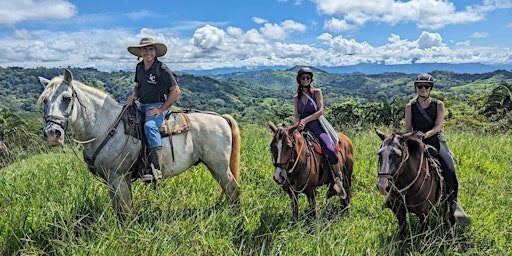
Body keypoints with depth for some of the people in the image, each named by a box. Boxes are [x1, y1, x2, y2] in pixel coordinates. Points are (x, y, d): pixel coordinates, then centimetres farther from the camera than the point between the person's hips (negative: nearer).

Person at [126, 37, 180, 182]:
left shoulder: (162, 69, -11)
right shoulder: (139, 67, 12)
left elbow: (175, 90, -13)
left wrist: (161, 109, -15)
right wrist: (134, 96, 1)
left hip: (158, 106, -9)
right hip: (142, 106, 9)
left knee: (150, 126, -34)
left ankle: (156, 168, -39)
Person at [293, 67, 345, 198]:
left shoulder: (317, 92, 5)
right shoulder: (296, 97, 15)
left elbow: (320, 111, -6)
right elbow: (296, 115, 6)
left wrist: (305, 120, -16)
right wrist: (297, 123, -18)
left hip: (317, 127, -4)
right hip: (303, 130, 4)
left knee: (330, 149, -27)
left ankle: (338, 180, -13)